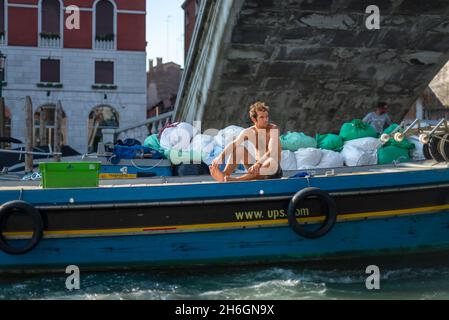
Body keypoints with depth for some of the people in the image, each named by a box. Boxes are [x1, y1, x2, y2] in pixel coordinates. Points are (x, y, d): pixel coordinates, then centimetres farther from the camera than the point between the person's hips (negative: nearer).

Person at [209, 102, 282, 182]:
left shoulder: (273, 129, -14)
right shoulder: (249, 132, -2)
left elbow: (272, 152, -28)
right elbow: (233, 145, -14)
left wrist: (258, 163, -44)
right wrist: (220, 157, -32)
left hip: (274, 170, -4)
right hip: (256, 166, 4)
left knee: (272, 162, -39)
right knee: (239, 148, -11)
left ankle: (236, 180, -45)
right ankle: (224, 175, -30)